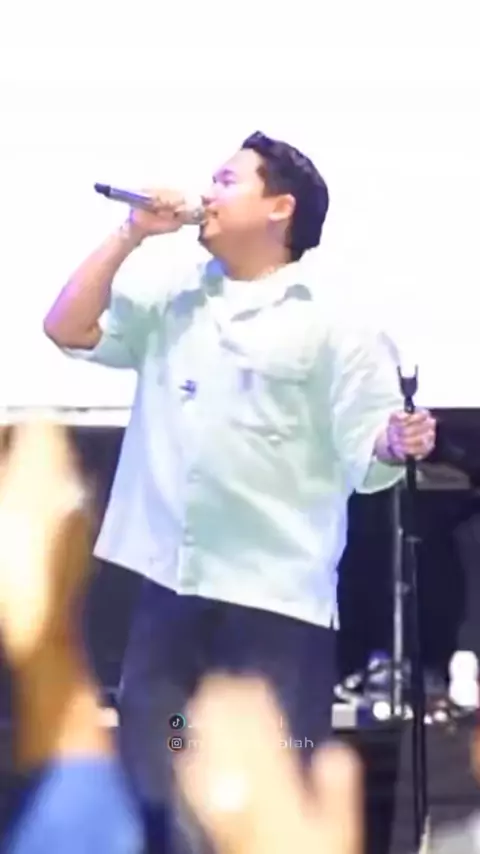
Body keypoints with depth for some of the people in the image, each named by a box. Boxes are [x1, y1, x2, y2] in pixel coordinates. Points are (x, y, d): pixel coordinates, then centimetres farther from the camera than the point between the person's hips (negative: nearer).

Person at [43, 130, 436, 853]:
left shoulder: (328, 326, -1)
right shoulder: (172, 307, 19)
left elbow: (365, 454, -5)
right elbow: (68, 331, 13)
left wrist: (398, 445, -29)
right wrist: (130, 235, 9)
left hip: (275, 597, -6)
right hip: (169, 587, 6)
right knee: (154, 793, 7)